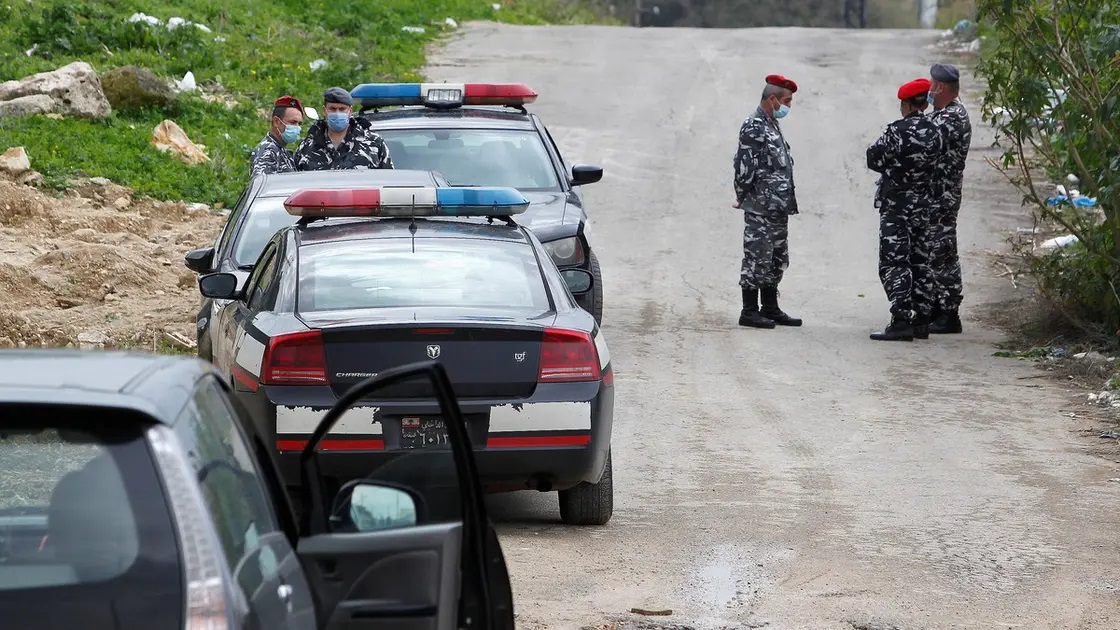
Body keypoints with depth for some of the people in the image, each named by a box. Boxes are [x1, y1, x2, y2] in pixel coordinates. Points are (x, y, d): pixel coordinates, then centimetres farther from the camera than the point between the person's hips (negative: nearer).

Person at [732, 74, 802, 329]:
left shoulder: (772, 126, 17)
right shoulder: (753, 127, -14)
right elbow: (744, 166, -18)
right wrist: (743, 197, -12)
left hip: (778, 209, 10)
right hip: (760, 209, -10)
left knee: (777, 260, 14)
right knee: (757, 259, -5)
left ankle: (770, 309, 21)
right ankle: (749, 311, 0)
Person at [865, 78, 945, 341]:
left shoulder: (897, 131, -16)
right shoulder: (935, 132, 3)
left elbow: (874, 159, -7)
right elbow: (935, 163, 12)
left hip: (896, 204, -7)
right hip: (923, 205, 7)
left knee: (894, 262, -6)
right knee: (920, 262, 13)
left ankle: (902, 320, -14)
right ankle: (921, 320, 16)